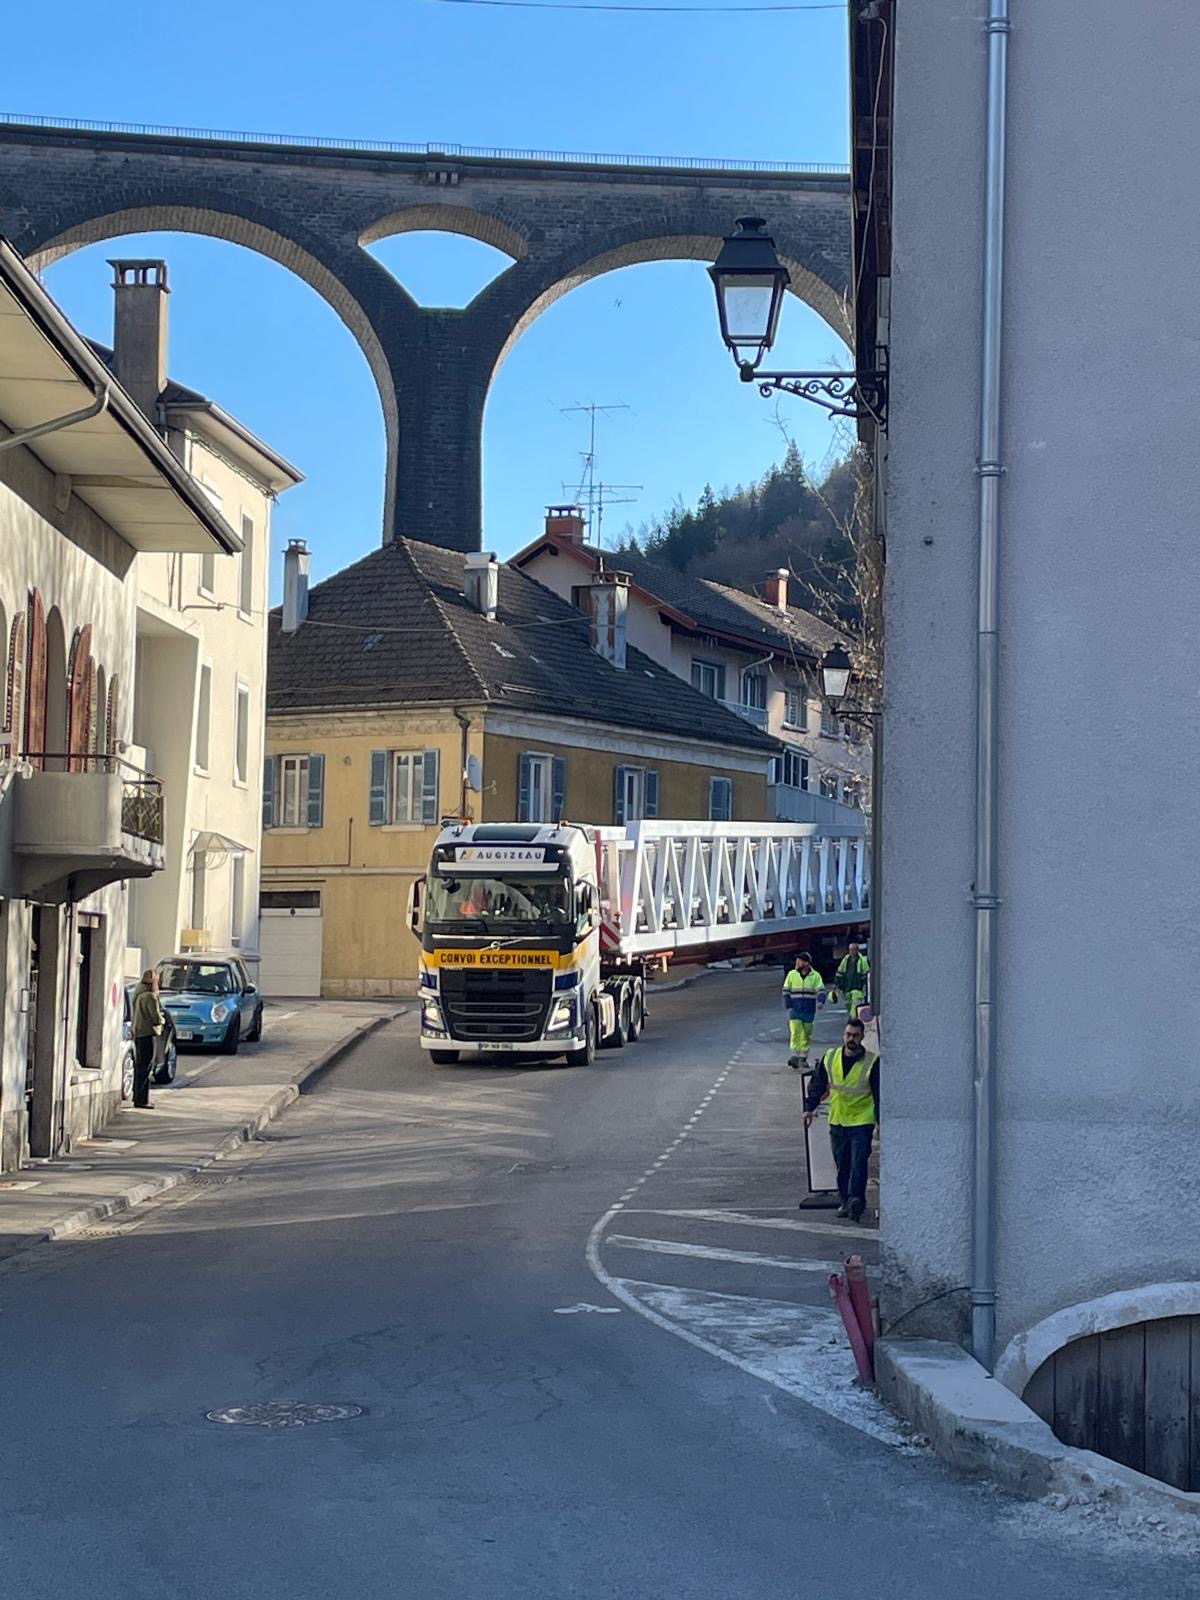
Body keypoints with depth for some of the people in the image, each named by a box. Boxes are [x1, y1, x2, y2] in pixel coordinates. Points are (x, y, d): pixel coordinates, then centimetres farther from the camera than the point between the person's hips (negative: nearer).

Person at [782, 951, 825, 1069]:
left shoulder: (815, 976, 1)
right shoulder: (792, 974, 5)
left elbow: (821, 990, -4)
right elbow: (786, 991, 8)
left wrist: (821, 1001, -23)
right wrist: (789, 1006, -1)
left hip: (809, 1011, 0)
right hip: (795, 1010, 0)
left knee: (806, 1035, 7)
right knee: (795, 1032, -12)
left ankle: (803, 1058, 16)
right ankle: (794, 1055, -13)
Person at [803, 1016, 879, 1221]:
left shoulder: (872, 1062, -7)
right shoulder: (830, 1058, 3)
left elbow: (879, 1095, -4)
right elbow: (817, 1085, 12)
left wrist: (880, 1123, -7)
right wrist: (809, 1108, 3)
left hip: (862, 1122, -4)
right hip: (837, 1121, 4)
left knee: (858, 1163, -14)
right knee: (842, 1164, 9)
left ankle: (856, 1198, -14)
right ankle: (846, 1200, 18)